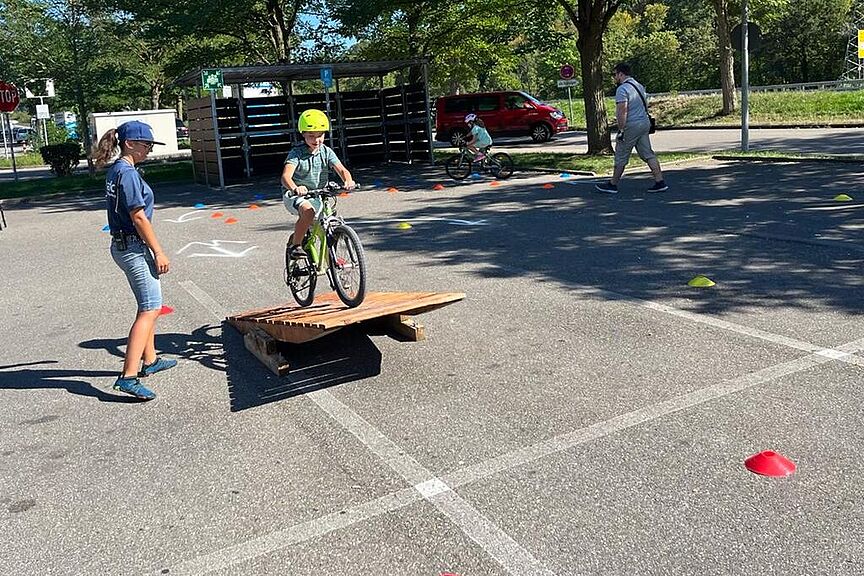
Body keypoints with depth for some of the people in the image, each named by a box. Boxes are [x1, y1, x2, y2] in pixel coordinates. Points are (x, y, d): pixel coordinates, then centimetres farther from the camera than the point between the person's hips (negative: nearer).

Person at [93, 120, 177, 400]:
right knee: (150, 309, -11)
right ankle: (128, 377, -16)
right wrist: (159, 252, -15)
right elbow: (139, 217, -20)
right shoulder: (128, 173, -17)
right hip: (134, 247, -10)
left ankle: (149, 361, 31)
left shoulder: (115, 171, 13)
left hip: (123, 245, 11)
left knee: (148, 305, 21)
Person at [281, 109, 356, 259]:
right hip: (295, 196, -5)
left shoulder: (326, 152, -2)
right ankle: (295, 245, -20)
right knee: (308, 211, -35)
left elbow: (341, 169, -14)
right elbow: (286, 176, -29)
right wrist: (295, 188, -53)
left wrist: (348, 181, -40)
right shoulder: (297, 153, -14)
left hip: (318, 196, 5)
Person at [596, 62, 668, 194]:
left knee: (621, 157, 3)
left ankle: (612, 185, 12)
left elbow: (622, 111, -22)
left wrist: (621, 130, -21)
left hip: (631, 126, -8)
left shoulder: (622, 89, -15)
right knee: (648, 154, 7)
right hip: (645, 123, 8)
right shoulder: (639, 86, 15)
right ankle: (660, 182, 2)